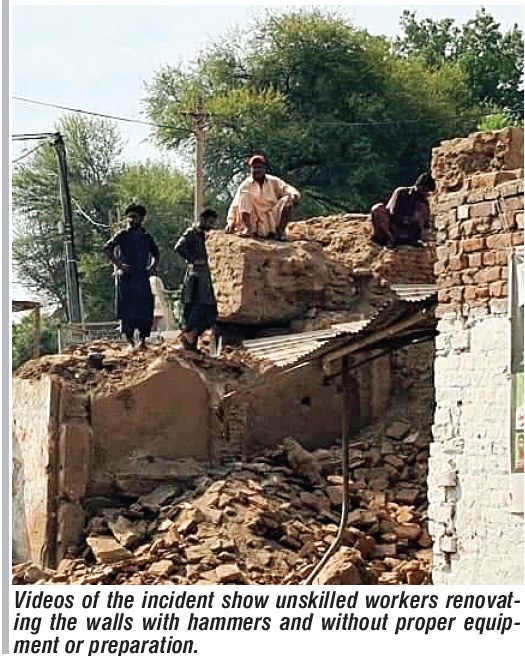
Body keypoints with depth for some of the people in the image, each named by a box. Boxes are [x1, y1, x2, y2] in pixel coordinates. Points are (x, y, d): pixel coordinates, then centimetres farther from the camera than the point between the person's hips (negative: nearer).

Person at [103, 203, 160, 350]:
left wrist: (153, 266, 12)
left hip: (143, 278, 4)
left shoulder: (146, 237, 15)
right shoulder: (122, 235, 2)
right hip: (126, 278, -4)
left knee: (145, 309, -2)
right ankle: (130, 341, 1)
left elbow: (156, 253, 30)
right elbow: (107, 248, -8)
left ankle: (142, 340, 5)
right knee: (127, 309, -4)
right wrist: (119, 265, -13)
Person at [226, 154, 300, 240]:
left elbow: (287, 188, -9)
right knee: (244, 193, -19)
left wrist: (294, 195, -33)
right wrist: (231, 222, -15)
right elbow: (235, 205, -2)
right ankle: (248, 229, -30)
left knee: (288, 198, -18)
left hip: (272, 219, 1)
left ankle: (279, 232, -22)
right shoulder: (246, 184, 0)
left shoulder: (274, 181, 4)